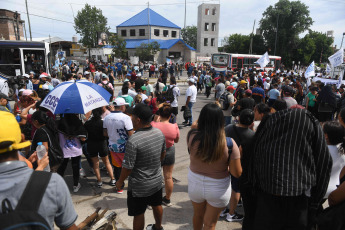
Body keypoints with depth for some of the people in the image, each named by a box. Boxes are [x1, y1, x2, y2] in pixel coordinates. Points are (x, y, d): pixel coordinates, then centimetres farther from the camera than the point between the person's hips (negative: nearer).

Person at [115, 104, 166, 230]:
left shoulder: (133, 141, -30)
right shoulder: (159, 133, -9)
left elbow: (128, 167, -22)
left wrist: (120, 181, -4)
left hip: (139, 186, -7)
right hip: (157, 181, 7)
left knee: (138, 214, 14)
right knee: (157, 205, 28)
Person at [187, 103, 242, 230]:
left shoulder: (192, 136, -23)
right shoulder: (229, 144, -26)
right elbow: (237, 173, -17)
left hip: (195, 183, 2)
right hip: (218, 188, -2)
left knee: (198, 215, 31)